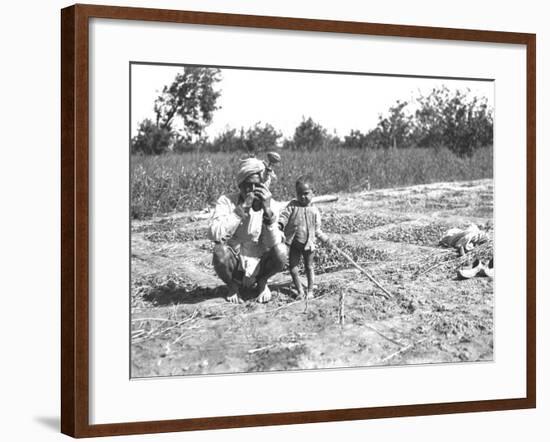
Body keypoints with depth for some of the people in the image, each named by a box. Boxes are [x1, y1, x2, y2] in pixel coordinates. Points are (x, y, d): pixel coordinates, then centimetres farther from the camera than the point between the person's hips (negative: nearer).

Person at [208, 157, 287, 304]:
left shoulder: (270, 204, -8)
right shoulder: (226, 201, -12)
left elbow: (273, 243, -20)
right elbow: (214, 234, -29)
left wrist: (267, 210, -31)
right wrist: (242, 208, -32)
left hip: (258, 267, 1)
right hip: (234, 267, -1)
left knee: (281, 252, -26)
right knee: (220, 251, -32)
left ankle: (261, 282, 6)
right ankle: (233, 286, 1)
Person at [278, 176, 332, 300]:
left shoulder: (314, 210, 2)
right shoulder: (292, 206, 0)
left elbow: (317, 229, 9)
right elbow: (284, 216, -7)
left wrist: (325, 239, 3)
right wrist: (279, 224, -27)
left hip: (308, 244, 0)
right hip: (294, 243, 1)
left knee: (309, 267, 8)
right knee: (293, 267, 1)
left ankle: (310, 291, 19)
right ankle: (300, 291, 13)